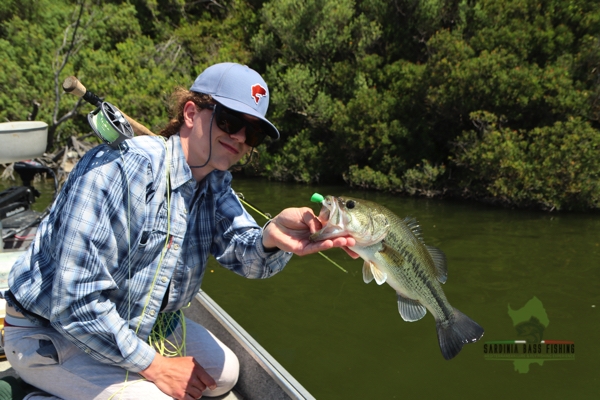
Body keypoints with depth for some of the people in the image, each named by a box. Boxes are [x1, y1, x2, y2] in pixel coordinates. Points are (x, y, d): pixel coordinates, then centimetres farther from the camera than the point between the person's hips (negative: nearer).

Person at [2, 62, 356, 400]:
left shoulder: (216, 186, -2)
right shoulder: (121, 170, -29)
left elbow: (244, 254, -19)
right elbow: (75, 302, -31)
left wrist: (272, 237, -44)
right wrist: (154, 365, -22)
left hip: (139, 323, 8)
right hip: (51, 333, -7)